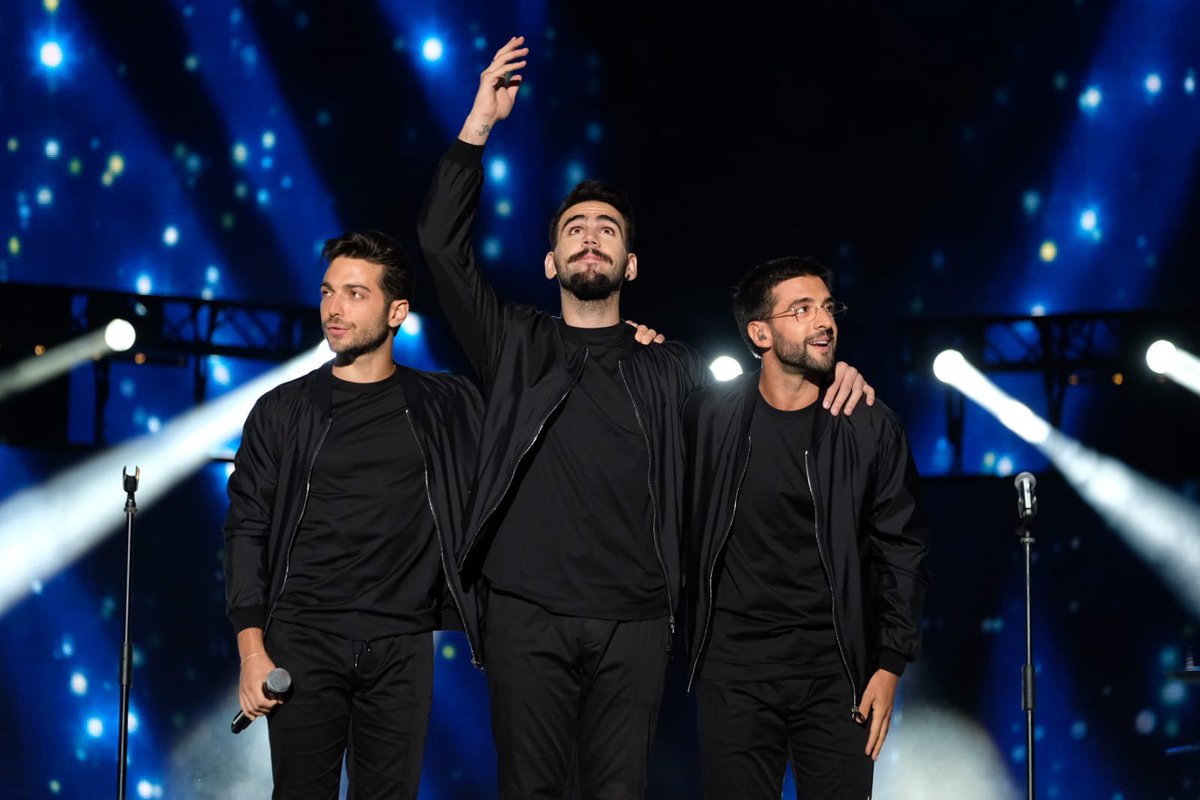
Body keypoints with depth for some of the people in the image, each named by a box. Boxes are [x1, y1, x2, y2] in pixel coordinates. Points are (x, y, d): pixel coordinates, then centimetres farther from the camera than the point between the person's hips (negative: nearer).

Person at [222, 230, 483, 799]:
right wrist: (252, 650, -3)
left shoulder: (448, 406, 7)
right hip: (304, 641, 0)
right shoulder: (282, 412, 7)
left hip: (402, 646, 0)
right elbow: (247, 531, 5)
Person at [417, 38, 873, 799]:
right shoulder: (516, 347, 10)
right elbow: (444, 245, 2)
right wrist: (479, 125, -3)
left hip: (634, 620, 1)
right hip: (527, 615, -1)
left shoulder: (666, 369, 14)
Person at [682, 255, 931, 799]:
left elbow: (901, 549, 3)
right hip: (733, 665, 0)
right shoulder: (710, 415, 0)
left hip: (837, 670, 0)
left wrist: (890, 664, -2)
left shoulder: (870, 426, 0)